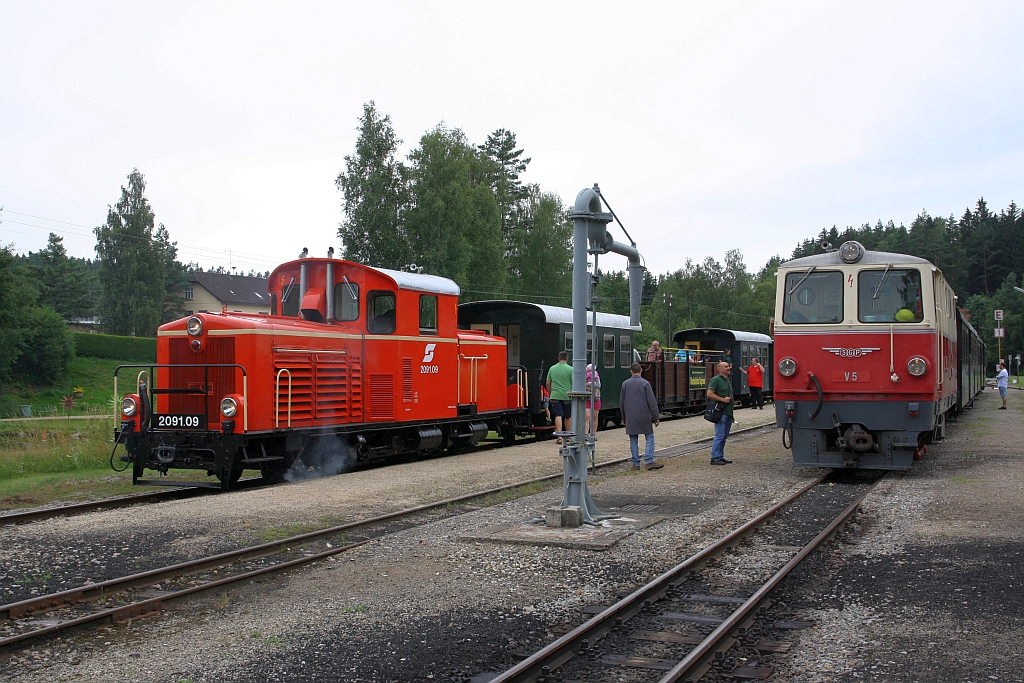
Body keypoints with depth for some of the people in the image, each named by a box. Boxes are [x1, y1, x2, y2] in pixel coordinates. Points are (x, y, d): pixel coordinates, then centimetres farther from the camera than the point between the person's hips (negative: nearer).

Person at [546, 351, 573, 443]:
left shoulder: (552, 368, 5)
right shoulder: (570, 369, -5)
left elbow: (548, 384, 11)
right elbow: (574, 383, -6)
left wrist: (550, 393, 24)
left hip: (555, 396, 1)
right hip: (567, 396, -1)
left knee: (558, 416, -6)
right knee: (568, 417, 13)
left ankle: (559, 437, -19)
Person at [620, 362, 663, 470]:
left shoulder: (625, 384, 5)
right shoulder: (645, 383, -5)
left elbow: (621, 402, 10)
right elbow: (652, 401, -8)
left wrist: (624, 418, 20)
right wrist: (656, 417, -3)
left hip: (630, 417, 3)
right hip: (644, 417, -3)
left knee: (633, 441, 6)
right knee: (649, 438, 2)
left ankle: (636, 464, 7)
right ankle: (649, 461, -8)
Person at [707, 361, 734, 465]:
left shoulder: (728, 380, 20)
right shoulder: (716, 380, -8)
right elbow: (709, 394, -16)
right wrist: (723, 399, -17)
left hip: (728, 412, 9)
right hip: (720, 412, -9)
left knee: (724, 436, 11)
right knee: (719, 435, -10)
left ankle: (720, 457, 16)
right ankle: (714, 458, -7)